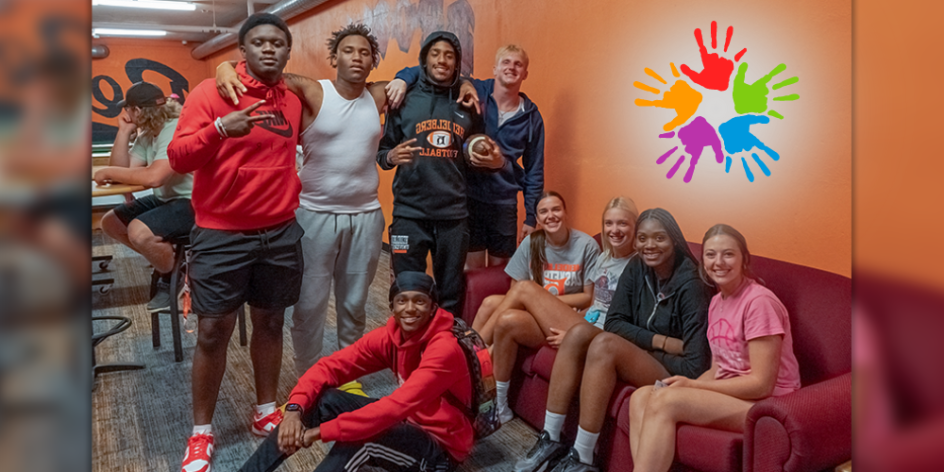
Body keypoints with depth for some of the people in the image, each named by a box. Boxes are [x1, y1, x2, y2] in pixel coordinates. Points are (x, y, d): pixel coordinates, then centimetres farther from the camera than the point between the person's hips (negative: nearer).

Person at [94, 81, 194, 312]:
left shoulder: (177, 130, -22)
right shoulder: (146, 134, 9)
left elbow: (154, 177, -33)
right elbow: (122, 171, 2)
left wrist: (109, 172, -20)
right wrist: (124, 131, -2)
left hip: (194, 204, -10)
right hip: (167, 199, 10)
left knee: (138, 231, -29)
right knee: (110, 222, 11)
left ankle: (171, 278, -1)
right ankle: (166, 260, 18)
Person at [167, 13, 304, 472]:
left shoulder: (293, 101, 8)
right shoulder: (211, 92, -8)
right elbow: (178, 157, -14)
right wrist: (219, 129, -29)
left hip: (281, 232, 5)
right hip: (221, 234, -4)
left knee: (270, 322, 13)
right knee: (212, 331, 0)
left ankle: (267, 411, 30)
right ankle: (201, 432, 16)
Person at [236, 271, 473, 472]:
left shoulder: (444, 350, -27)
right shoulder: (390, 335, -6)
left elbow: (397, 406, -36)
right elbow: (331, 366, -9)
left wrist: (322, 431, -35)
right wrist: (294, 408, -27)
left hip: (441, 448, -6)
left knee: (360, 437, -34)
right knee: (323, 399, -11)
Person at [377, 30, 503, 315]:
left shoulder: (468, 105, 10)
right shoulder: (405, 100, 3)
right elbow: (382, 153, 4)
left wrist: (492, 161, -4)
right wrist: (391, 157, -17)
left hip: (454, 214, 2)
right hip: (409, 213, -2)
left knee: (451, 294, 10)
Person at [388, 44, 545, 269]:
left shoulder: (531, 117, 2)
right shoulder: (474, 92, -4)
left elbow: (534, 170, 7)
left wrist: (531, 217, 5)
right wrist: (403, 78, -26)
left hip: (505, 203, 2)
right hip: (470, 197, -2)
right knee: (474, 271, 7)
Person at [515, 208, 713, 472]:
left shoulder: (689, 282, -18)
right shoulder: (636, 269, 1)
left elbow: (698, 363, -23)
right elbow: (613, 322, -4)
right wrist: (663, 341, -16)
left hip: (674, 371, -6)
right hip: (640, 356, 7)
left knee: (605, 343, -29)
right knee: (579, 332, -17)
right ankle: (550, 440, -15)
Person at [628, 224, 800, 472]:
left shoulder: (759, 301, -14)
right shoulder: (716, 302, 12)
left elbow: (761, 384, -17)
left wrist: (692, 386, -16)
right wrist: (685, 385, -7)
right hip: (728, 393, 8)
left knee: (664, 401, -26)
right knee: (641, 397, -11)